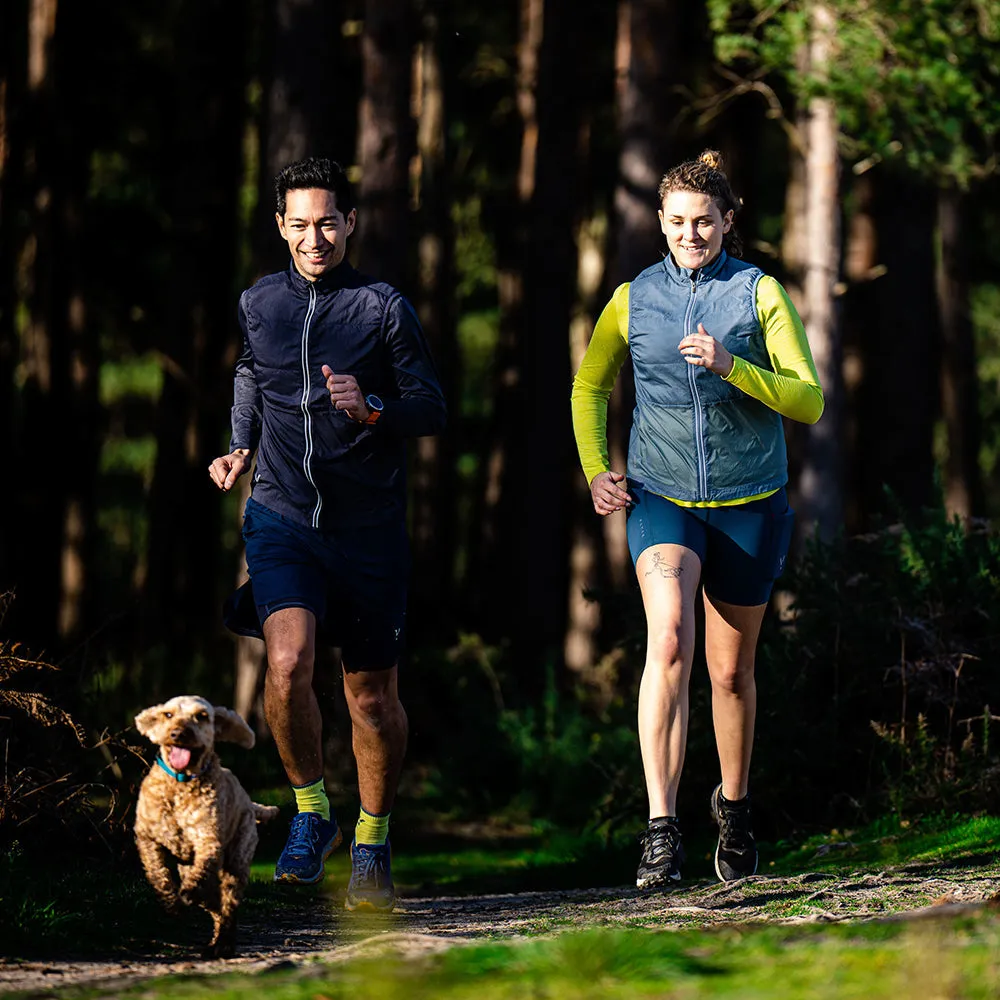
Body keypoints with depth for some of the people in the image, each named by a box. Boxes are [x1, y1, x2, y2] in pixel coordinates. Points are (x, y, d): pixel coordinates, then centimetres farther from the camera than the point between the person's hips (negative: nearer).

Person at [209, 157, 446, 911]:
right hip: (283, 517, 1)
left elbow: (433, 410, -2)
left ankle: (372, 845, 26)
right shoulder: (259, 304, 6)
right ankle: (311, 813, -1)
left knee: (373, 696, 7)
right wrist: (241, 447, 12)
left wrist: (371, 409, -20)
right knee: (288, 665, -22)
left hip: (370, 529, -1)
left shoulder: (384, 309, -3)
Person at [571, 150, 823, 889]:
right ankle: (662, 830, -31)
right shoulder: (634, 299, 5)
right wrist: (595, 469, 7)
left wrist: (728, 365, -22)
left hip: (749, 504, 0)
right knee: (669, 637, -25)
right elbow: (590, 388, 22)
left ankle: (734, 803, 39)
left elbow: (809, 402, -8)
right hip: (660, 497, 0)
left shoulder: (761, 293, -2)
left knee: (731, 669, 12)